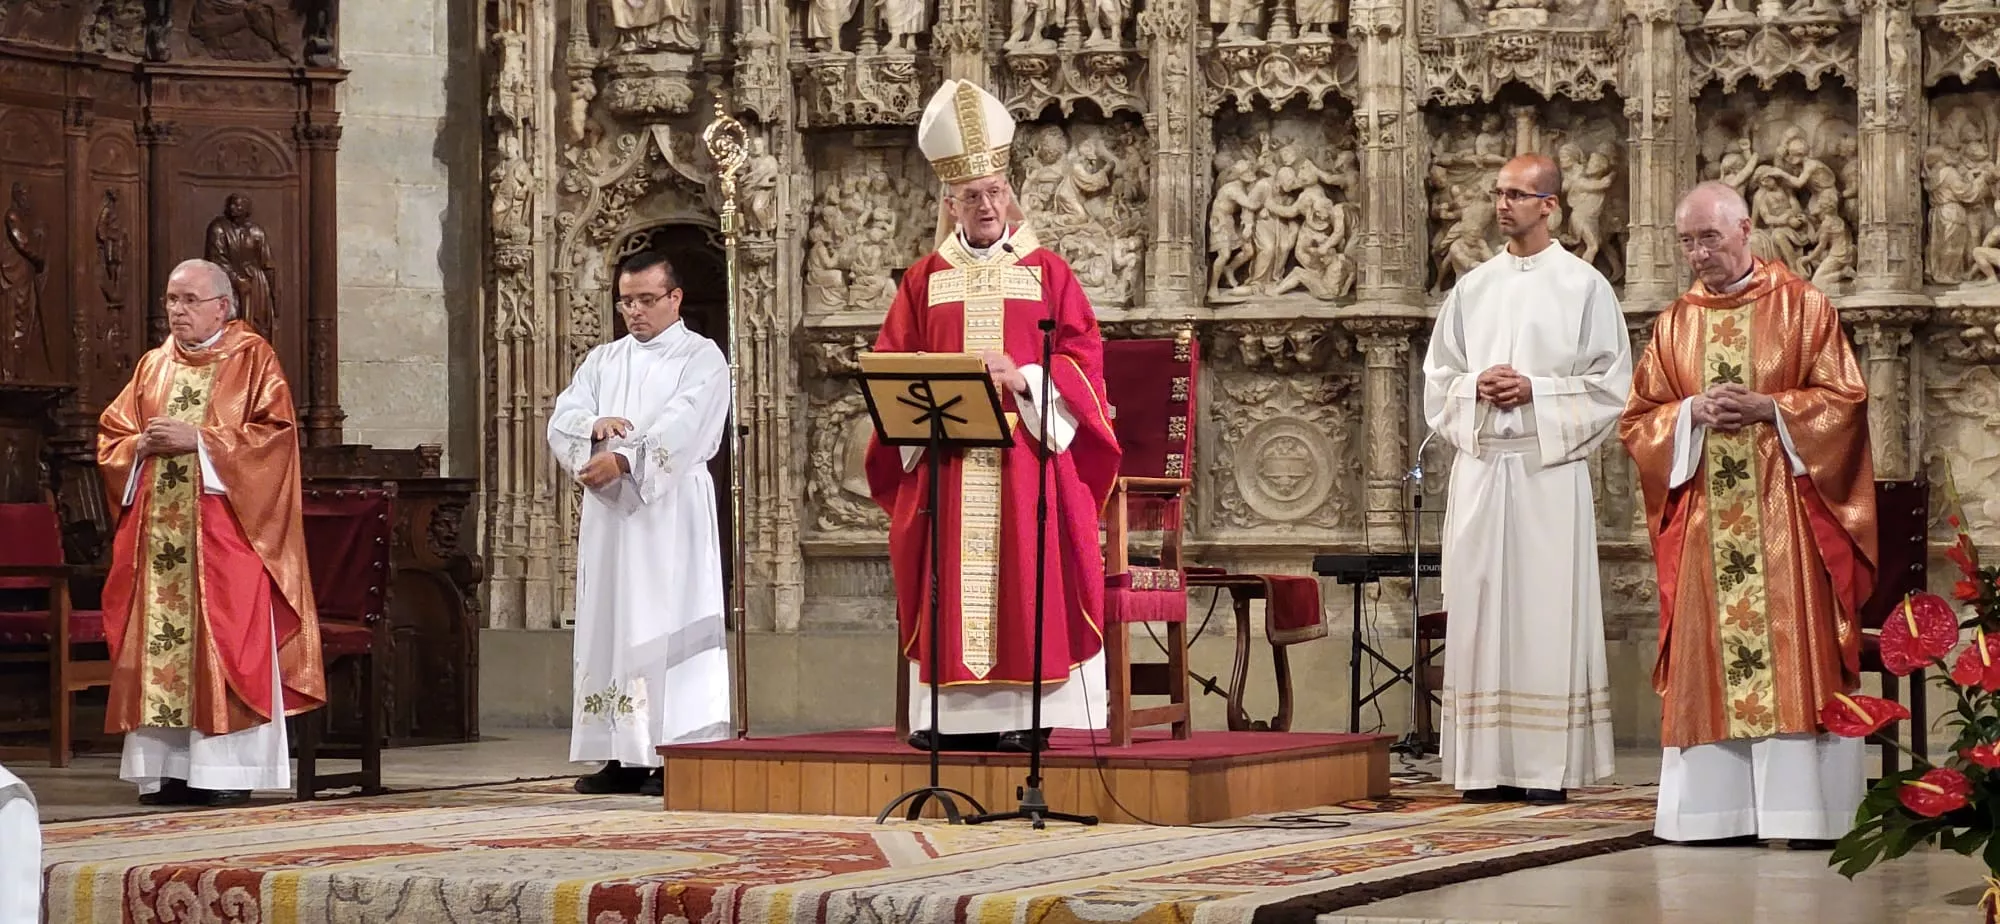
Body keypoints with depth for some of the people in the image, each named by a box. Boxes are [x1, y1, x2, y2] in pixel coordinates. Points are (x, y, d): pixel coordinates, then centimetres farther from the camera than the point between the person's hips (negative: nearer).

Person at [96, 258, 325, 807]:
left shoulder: (253, 359, 2)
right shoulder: (153, 365, 17)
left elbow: (274, 433, -10)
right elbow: (110, 437, 16)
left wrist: (199, 441, -15)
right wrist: (143, 444, -6)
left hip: (224, 528, -5)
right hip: (156, 529, 5)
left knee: (224, 641, -9)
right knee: (158, 644, 1)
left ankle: (228, 772, -7)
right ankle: (167, 768, 3)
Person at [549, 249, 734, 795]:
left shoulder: (701, 358, 2)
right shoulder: (603, 361, 18)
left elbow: (683, 428, -14)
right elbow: (562, 419, 6)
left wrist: (624, 460, -25)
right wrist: (596, 426, -16)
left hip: (671, 512, -5)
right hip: (609, 514, 6)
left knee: (668, 627, -9)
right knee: (611, 627, 2)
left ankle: (676, 756, -10)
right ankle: (624, 757, 4)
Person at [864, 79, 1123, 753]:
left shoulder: (1045, 272, 8)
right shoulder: (925, 279, 12)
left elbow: (1083, 356, 2)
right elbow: (891, 365, 10)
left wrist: (1023, 378, -14)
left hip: (1029, 448, -1)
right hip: (945, 458, 2)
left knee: (1025, 574, -6)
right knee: (950, 582, -3)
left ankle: (1024, 712, -6)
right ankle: (951, 713, -2)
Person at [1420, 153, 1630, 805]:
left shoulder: (1584, 287, 2)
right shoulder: (1472, 289, 14)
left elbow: (1611, 383, -1)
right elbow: (1437, 378, 15)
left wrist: (1536, 390, -12)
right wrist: (1477, 387, -5)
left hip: (1550, 467, -4)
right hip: (1479, 465, 4)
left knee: (1547, 609, -6)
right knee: (1480, 605, 0)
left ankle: (1549, 766, -4)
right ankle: (1489, 764, 3)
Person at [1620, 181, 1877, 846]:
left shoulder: (1801, 306, 3)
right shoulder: (1674, 324, 13)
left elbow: (1845, 397, -2)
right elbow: (1638, 421, 11)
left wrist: (1768, 407, -13)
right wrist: (1693, 412, -8)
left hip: (1784, 513, -3)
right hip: (1703, 522, 3)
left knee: (1793, 651, -7)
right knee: (1709, 657, 0)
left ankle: (1805, 808, -6)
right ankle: (1718, 807, 3)